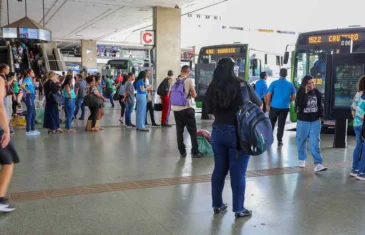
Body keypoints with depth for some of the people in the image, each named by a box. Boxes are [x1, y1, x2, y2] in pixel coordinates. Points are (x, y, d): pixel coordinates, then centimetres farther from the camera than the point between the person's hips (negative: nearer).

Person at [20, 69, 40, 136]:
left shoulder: (30, 79, 15)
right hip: (29, 97, -10)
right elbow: (22, 85, -29)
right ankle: (28, 131, -2)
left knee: (33, 114, 14)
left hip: (32, 97, 10)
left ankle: (33, 129, 21)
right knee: (29, 114, -6)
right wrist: (27, 91, -17)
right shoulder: (28, 79, -13)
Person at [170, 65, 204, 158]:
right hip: (186, 108, -5)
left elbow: (169, 95, 13)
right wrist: (191, 92, 15)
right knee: (193, 131, 3)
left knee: (179, 130, 10)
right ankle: (195, 152, 4)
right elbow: (194, 95, -6)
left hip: (176, 109, 5)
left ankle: (182, 152, 12)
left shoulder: (175, 81, 8)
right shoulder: (189, 80, -6)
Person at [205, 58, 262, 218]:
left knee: (219, 169, 15)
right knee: (238, 172, 4)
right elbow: (259, 104, 3)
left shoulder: (212, 88, -2)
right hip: (238, 133, -4)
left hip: (218, 131, 4)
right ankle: (239, 209, 13)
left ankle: (217, 205, 25)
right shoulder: (242, 86, -12)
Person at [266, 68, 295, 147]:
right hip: (285, 107, 1)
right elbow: (293, 97, 4)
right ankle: (279, 141, 9)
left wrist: (268, 104, 2)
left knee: (271, 123, 13)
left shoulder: (274, 83, -5)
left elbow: (268, 95, -9)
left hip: (274, 106, -1)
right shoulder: (290, 84, 2)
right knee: (281, 124, 7)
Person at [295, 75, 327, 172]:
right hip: (303, 121, -1)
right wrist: (305, 93, -23)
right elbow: (299, 105, -21)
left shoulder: (317, 93, 2)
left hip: (315, 121, 1)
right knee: (301, 142, 11)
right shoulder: (300, 93, -6)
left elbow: (320, 105, 13)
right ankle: (302, 159, 30)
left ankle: (318, 164, -11)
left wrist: (320, 116, 5)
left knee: (315, 143, -6)